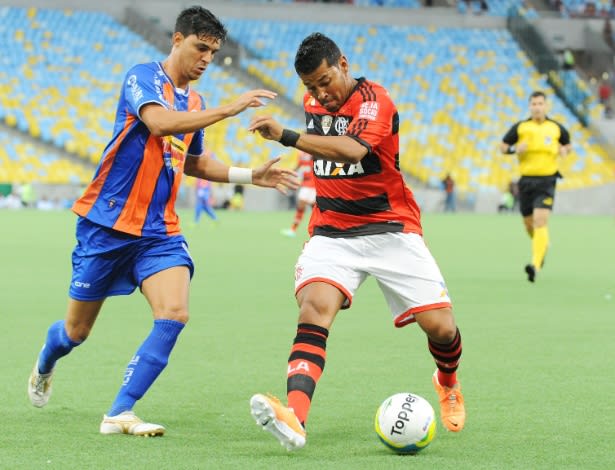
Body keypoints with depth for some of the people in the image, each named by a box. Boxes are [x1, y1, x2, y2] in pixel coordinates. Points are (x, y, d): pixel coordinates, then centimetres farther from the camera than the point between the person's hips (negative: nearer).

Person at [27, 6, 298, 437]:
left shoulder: (194, 103, 12)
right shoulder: (143, 78, -10)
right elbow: (159, 122, -31)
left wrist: (250, 175, 18)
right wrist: (228, 110, -35)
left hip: (159, 230, 6)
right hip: (107, 223, -6)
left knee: (174, 315, -18)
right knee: (77, 331, 8)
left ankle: (119, 413, -14)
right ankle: (45, 365, 43)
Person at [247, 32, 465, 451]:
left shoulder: (374, 101, -14)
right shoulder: (313, 103, 9)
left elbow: (353, 150, -36)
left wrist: (286, 136, -44)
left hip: (391, 230, -4)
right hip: (332, 233, 4)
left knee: (441, 326, -8)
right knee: (314, 308, -26)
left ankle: (448, 384, 32)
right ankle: (294, 419, -46)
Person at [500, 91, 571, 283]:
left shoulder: (556, 128, 4)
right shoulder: (520, 127, 3)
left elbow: (567, 144, 22)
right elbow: (502, 146, 9)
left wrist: (564, 150, -1)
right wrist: (514, 149, -12)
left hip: (547, 181, -2)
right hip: (526, 179, 2)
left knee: (540, 222, -19)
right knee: (529, 224, 12)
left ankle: (536, 265, -26)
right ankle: (543, 245, 46)